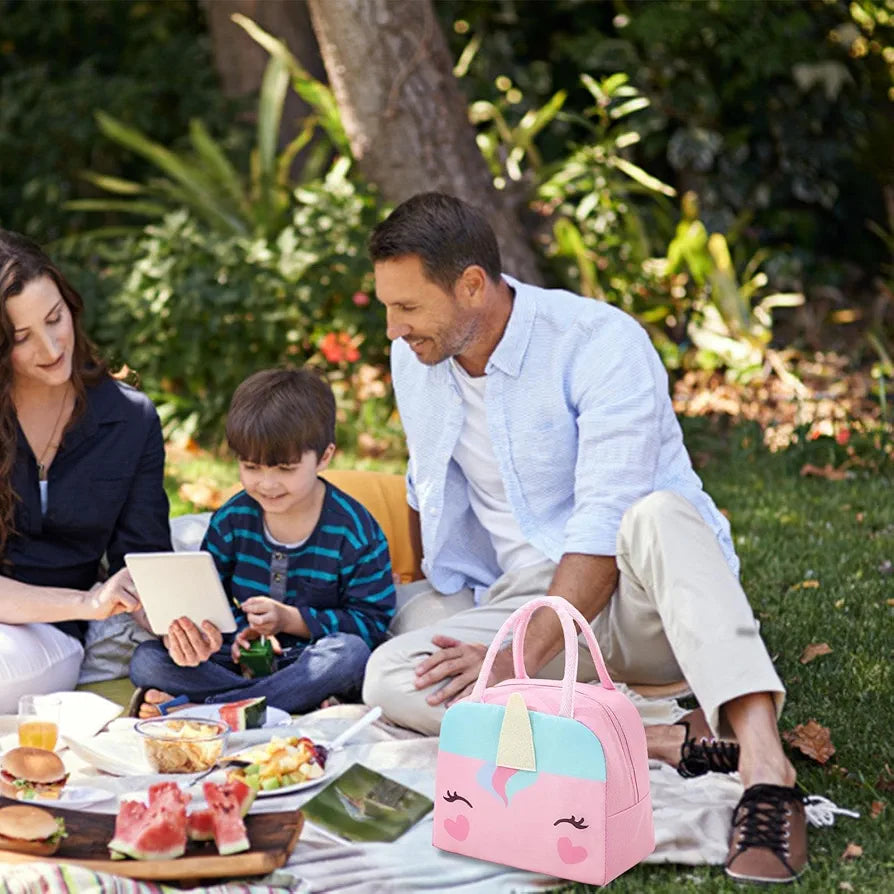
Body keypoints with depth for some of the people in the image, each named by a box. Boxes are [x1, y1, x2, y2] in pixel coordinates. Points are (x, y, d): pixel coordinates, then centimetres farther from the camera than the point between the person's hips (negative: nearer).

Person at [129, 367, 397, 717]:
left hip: (310, 664, -3)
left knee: (350, 652, -37)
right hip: (236, 662, 3)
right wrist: (182, 632, -21)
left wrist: (289, 619, -16)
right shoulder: (231, 519, 4)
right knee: (145, 659, -17)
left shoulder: (355, 530, -6)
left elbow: (372, 620, -8)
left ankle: (205, 707, -33)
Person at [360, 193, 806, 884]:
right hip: (528, 598, 5)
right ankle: (671, 742, -31)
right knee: (388, 675, -23)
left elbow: (605, 527, -23)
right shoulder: (414, 359, 4)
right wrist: (444, 620, 18)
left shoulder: (600, 342, -16)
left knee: (656, 515, -40)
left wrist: (524, 655, -29)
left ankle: (764, 765, -52)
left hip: (646, 601, -5)